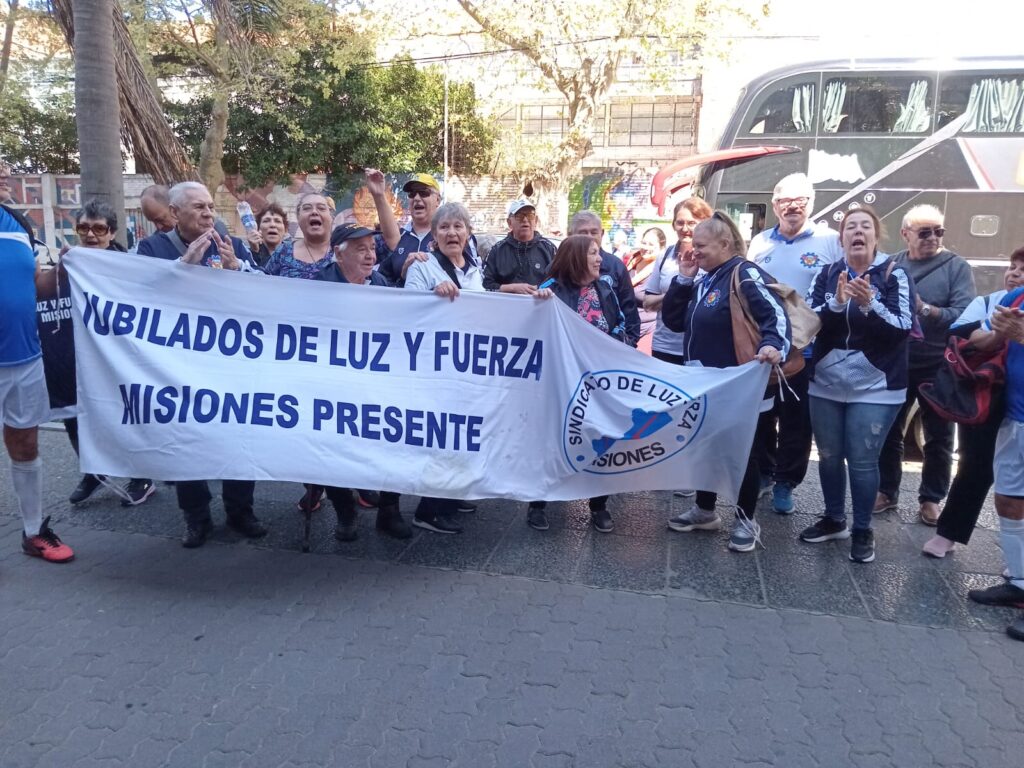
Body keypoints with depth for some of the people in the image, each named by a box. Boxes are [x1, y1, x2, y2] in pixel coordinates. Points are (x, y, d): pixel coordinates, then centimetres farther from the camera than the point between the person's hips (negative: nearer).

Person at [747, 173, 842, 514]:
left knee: (796, 421, 7)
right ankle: (763, 473, 32)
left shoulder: (831, 241, -5)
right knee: (761, 414, 14)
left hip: (806, 349, -3)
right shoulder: (760, 242, 7)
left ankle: (785, 483, 22)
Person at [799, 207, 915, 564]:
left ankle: (863, 530, 14)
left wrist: (869, 304, -27)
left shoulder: (895, 275, -3)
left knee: (862, 461, -3)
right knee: (828, 456, 12)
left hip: (874, 386, -3)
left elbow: (903, 328, -12)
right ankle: (833, 519, 30)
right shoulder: (827, 275, 5)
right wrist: (837, 303, -23)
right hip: (826, 383, 3)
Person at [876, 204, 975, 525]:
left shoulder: (957, 267, -6)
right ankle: (887, 492, 26)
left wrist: (925, 309, -31)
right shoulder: (891, 265, 3)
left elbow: (965, 315, -18)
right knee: (888, 431, 11)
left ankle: (931, 499, 23)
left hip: (938, 366, -2)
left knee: (938, 436, 9)